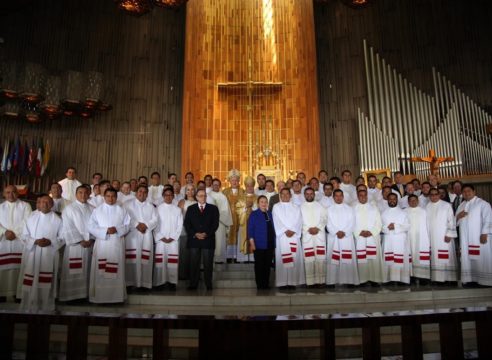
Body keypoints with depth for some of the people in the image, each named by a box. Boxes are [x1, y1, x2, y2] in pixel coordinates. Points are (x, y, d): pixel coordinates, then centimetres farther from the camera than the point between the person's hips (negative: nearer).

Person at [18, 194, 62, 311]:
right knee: (30, 280, 2)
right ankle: (30, 304, 17)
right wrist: (35, 241, -14)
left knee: (46, 281, 4)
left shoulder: (57, 219, 0)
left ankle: (46, 304, 17)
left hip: (49, 255, 0)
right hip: (32, 254, 1)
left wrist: (50, 242, -15)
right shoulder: (31, 217, 1)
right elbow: (24, 236, 3)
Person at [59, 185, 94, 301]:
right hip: (74, 244, -3)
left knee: (86, 271, 7)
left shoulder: (92, 209, 11)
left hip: (90, 244, 3)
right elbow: (68, 228, -6)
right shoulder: (69, 208, 1)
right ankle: (71, 295, 7)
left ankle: (85, 293, 15)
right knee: (73, 272, -2)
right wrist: (80, 241, -12)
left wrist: (91, 239, -10)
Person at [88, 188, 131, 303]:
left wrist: (117, 229, -13)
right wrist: (105, 231, -14)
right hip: (102, 244, -1)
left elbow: (127, 226, 5)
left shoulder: (122, 210, 9)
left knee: (116, 271, 3)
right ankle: (99, 296, 8)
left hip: (117, 244, 1)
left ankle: (117, 296, 11)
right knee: (100, 271, -2)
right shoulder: (97, 210, 6)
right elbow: (91, 226, -2)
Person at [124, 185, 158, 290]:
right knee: (132, 259, -7)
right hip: (132, 234, -2)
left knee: (145, 259, -1)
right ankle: (130, 282, 0)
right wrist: (137, 225, -14)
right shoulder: (128, 204, 9)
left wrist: (146, 225, -10)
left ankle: (144, 282, 3)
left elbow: (154, 220, 7)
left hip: (146, 235, 2)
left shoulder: (151, 206, 18)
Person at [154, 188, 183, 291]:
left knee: (173, 261, -1)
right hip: (160, 239, -1)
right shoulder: (158, 208, 4)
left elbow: (180, 225, 3)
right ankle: (160, 282, 5)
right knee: (160, 260, -2)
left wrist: (172, 237, -6)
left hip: (173, 239, 1)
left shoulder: (177, 209, 7)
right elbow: (155, 224, -1)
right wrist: (161, 237, -8)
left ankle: (172, 282, 4)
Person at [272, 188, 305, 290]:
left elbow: (299, 220, 5)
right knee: (282, 259, -6)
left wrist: (293, 231, -10)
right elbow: (277, 221, -1)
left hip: (294, 235, 2)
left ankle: (293, 281, 2)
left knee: (295, 258, -3)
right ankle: (282, 282, -3)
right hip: (281, 236, -2)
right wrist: (285, 231, -12)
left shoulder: (295, 207, 16)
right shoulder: (276, 207, 10)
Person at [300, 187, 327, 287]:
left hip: (320, 234, 1)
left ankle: (321, 280, 1)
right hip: (306, 235, -1)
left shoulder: (320, 206, 13)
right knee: (309, 258, -4)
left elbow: (324, 219, 6)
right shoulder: (301, 207, 9)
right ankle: (310, 281, 0)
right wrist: (308, 229, -10)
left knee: (321, 258, -4)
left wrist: (317, 228, -9)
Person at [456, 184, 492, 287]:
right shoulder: (461, 205, 18)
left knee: (481, 258, -5)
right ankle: (471, 279, 10)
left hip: (479, 237, -5)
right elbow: (455, 222, 19)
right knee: (467, 258, 5)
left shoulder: (483, 203, 1)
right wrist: (458, 216, -3)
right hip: (465, 238, 5)